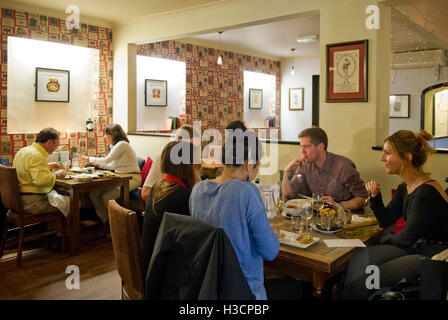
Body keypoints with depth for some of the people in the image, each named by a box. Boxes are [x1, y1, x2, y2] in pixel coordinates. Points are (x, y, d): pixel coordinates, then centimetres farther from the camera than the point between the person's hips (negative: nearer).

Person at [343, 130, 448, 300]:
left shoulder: (426, 192, -23)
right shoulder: (404, 187, 5)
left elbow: (405, 239, -17)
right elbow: (385, 221, 13)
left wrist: (386, 238, 3)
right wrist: (375, 196, -2)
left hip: (432, 256, -8)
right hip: (414, 246, 8)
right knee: (358, 261, -9)